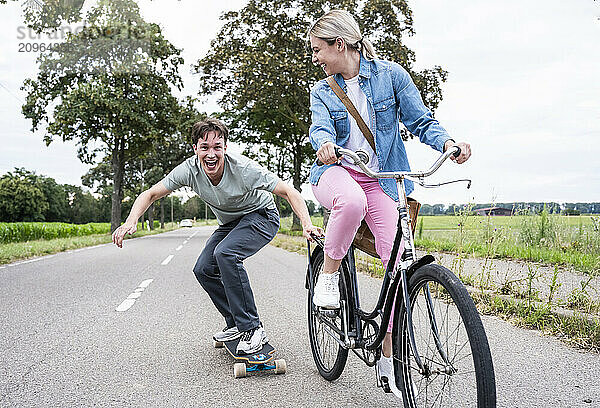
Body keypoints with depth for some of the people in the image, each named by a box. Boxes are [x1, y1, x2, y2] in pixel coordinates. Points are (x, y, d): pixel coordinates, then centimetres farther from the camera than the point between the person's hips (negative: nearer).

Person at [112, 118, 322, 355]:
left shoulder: (243, 169, -32)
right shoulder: (189, 170, -20)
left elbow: (290, 193, -28)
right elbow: (150, 194, -10)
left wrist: (307, 225, -43)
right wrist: (131, 221, -29)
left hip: (261, 215, -6)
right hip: (229, 223, 6)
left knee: (225, 254, -31)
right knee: (203, 270, -6)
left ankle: (252, 329, -22)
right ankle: (236, 325, 12)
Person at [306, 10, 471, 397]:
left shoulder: (390, 74, 4)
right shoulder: (322, 90, 10)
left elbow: (421, 120, 1)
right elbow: (320, 127, -9)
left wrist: (448, 142, -20)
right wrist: (325, 144, -34)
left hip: (381, 180, 0)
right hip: (337, 171, 0)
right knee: (352, 201, -40)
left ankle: (389, 359, 2)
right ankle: (328, 275, -14)